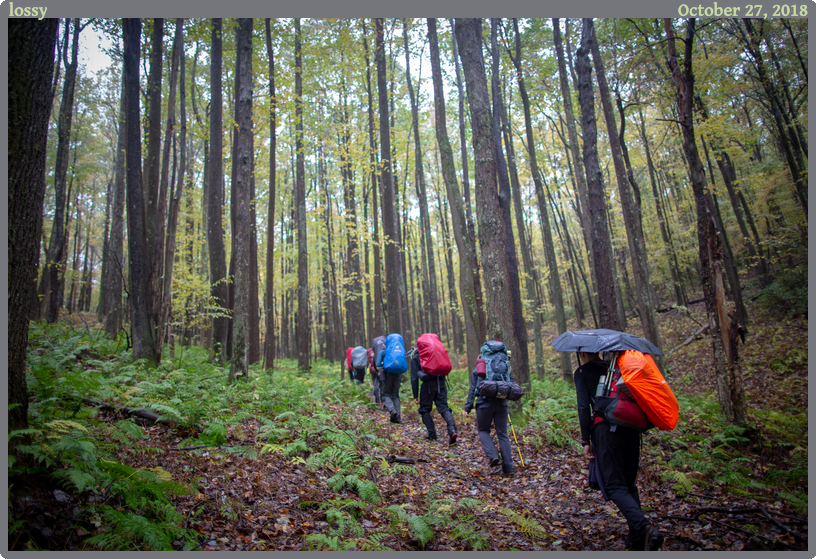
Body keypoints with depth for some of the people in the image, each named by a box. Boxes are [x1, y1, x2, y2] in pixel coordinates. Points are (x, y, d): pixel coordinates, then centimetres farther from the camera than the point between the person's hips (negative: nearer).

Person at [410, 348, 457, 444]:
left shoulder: (415, 358, 11)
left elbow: (414, 378, 4)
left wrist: (415, 396, 5)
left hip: (428, 384, -3)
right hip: (441, 383, 3)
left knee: (425, 409, 14)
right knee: (444, 408, 4)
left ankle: (432, 435, 11)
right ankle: (452, 430, -19)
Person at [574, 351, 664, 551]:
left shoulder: (582, 372, 4)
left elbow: (584, 407, -4)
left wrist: (586, 441, -2)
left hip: (606, 428, -6)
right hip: (631, 427, 6)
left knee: (615, 486, -3)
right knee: (629, 483, 16)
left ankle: (645, 529, -23)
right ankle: (637, 538, 15)